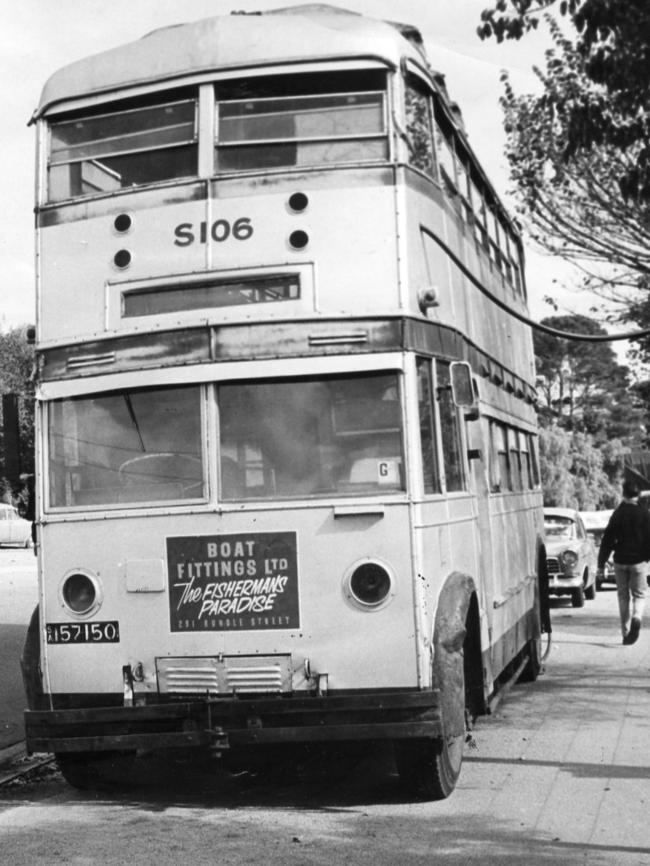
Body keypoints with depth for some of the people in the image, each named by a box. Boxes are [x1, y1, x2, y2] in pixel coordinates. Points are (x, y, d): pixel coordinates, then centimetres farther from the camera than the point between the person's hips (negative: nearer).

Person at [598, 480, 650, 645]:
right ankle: (637, 617, -22)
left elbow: (607, 540, 1)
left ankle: (626, 633, 9)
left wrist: (601, 563, 5)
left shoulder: (617, 513, 0)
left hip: (620, 561, 1)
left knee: (623, 596, 11)